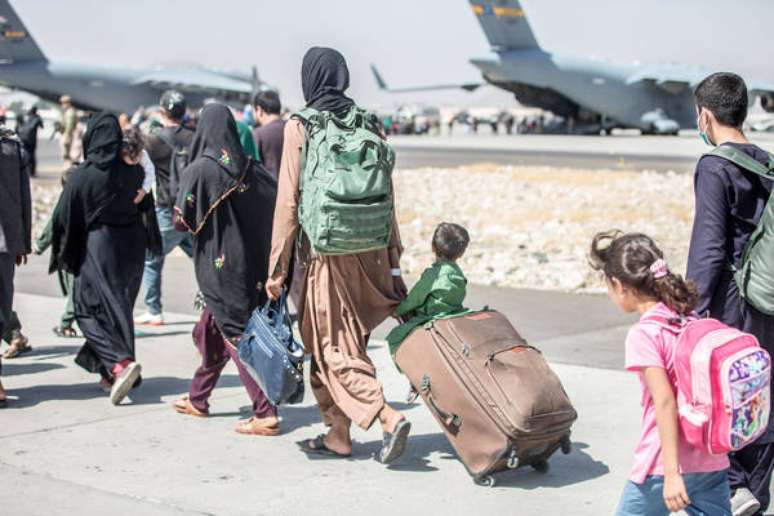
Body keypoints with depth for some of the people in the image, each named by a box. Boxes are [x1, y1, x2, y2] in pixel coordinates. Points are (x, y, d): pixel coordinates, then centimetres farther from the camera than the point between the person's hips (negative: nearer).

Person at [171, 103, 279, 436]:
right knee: (211, 331, 21)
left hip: (217, 267, -6)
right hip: (250, 264, 6)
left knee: (237, 337, -4)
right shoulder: (250, 169, 1)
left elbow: (182, 221, -15)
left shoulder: (200, 169, -14)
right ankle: (198, 399, 34)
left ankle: (265, 414, -9)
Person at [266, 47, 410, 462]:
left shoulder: (299, 127, -8)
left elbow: (289, 200, -9)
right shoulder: (369, 124, 5)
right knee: (344, 340, 16)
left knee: (332, 347, 3)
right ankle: (339, 434, 22)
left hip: (325, 253, -5)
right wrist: (393, 258, 14)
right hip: (368, 252, 5)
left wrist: (277, 266, -4)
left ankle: (388, 417, -14)